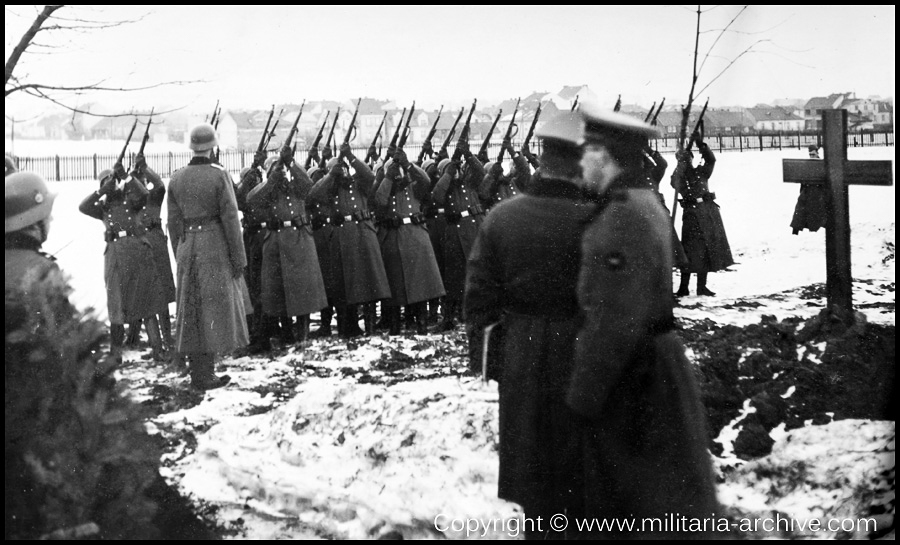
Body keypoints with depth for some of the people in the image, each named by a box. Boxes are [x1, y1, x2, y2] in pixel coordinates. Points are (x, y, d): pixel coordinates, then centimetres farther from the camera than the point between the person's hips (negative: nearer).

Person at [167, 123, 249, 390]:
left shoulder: (176, 177, 4)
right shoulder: (219, 176, -10)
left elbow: (173, 221, 7)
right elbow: (231, 219, -11)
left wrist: (180, 255, 17)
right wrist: (239, 258, -6)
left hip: (187, 246, 5)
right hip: (215, 247, -5)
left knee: (192, 310, 12)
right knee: (214, 308, 2)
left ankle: (197, 371, 18)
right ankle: (205, 375, 1)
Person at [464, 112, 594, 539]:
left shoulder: (500, 217, -3)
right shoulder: (592, 221, -16)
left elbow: (479, 293, 1)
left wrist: (483, 351, 10)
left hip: (520, 358, 4)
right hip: (577, 356, -4)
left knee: (534, 462, 16)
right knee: (578, 465, 11)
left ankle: (540, 526, 27)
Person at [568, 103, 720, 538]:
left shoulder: (623, 216, -22)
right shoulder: (644, 203, 9)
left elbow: (613, 318, -24)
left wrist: (582, 396, -18)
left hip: (632, 377, -9)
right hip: (650, 364, 9)